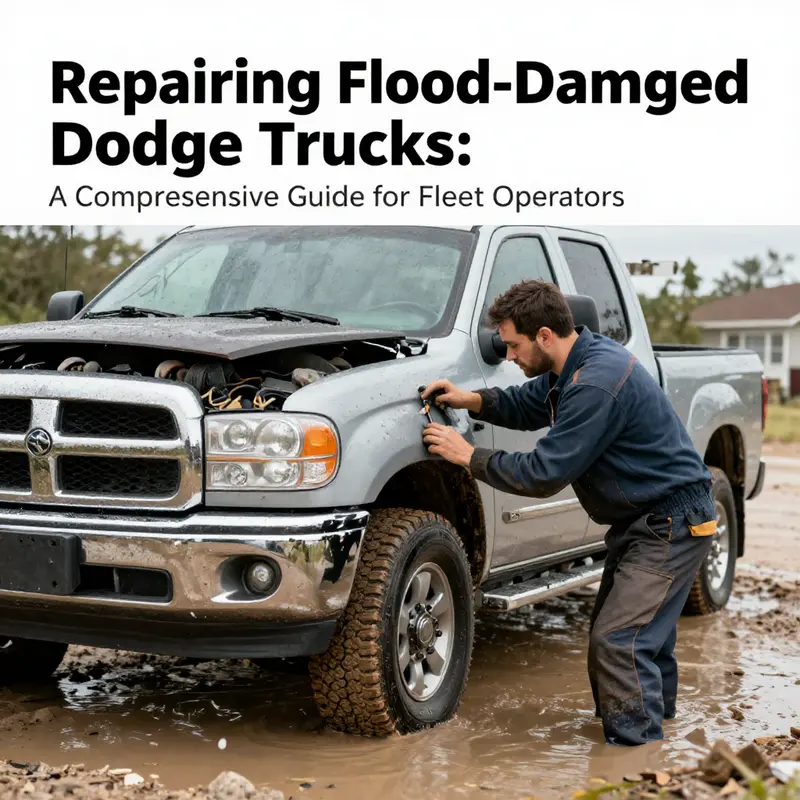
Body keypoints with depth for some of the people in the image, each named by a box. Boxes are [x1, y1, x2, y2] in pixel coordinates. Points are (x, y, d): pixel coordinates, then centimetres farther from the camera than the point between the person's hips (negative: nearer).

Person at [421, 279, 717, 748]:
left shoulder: (597, 383, -28)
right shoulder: (578, 362, 4)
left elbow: (545, 474, -26)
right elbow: (528, 405, 22)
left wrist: (469, 456, -15)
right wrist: (472, 401, 4)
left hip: (673, 523, -11)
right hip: (644, 519, 11)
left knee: (619, 640, -14)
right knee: (642, 629, 20)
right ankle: (656, 715, 35)